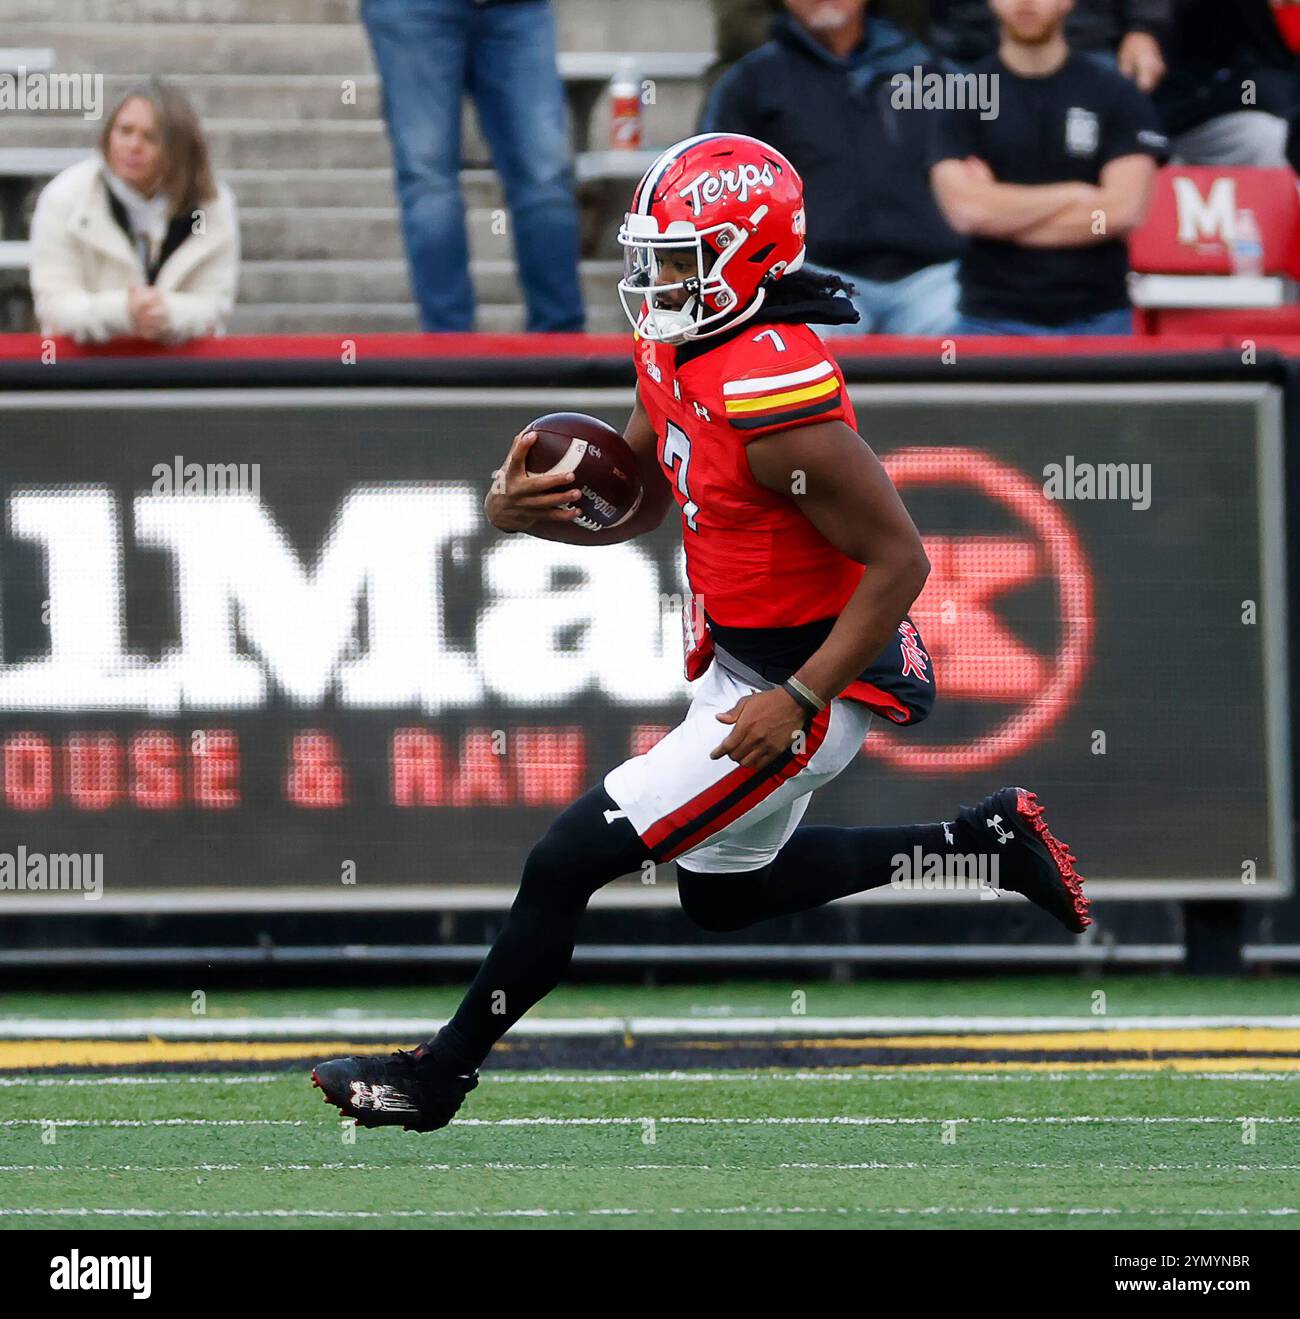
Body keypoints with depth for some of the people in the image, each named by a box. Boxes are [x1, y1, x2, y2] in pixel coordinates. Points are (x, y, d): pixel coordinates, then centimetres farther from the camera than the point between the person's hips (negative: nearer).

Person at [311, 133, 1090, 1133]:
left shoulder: (778, 398, -30)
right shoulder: (676, 350, -1)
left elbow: (899, 560, -26)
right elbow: (636, 505, 12)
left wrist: (797, 703, -27)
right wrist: (526, 511, -9)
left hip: (808, 688, -10)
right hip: (740, 663, 10)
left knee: (568, 862, -7)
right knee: (723, 893, 27)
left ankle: (439, 1076, 9)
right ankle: (983, 839, 33)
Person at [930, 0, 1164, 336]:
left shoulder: (1116, 95, 4)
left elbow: (1124, 210, -7)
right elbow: (964, 209, -9)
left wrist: (1005, 214, -7)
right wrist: (1075, 194, -6)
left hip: (1096, 320, 0)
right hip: (992, 319, 0)